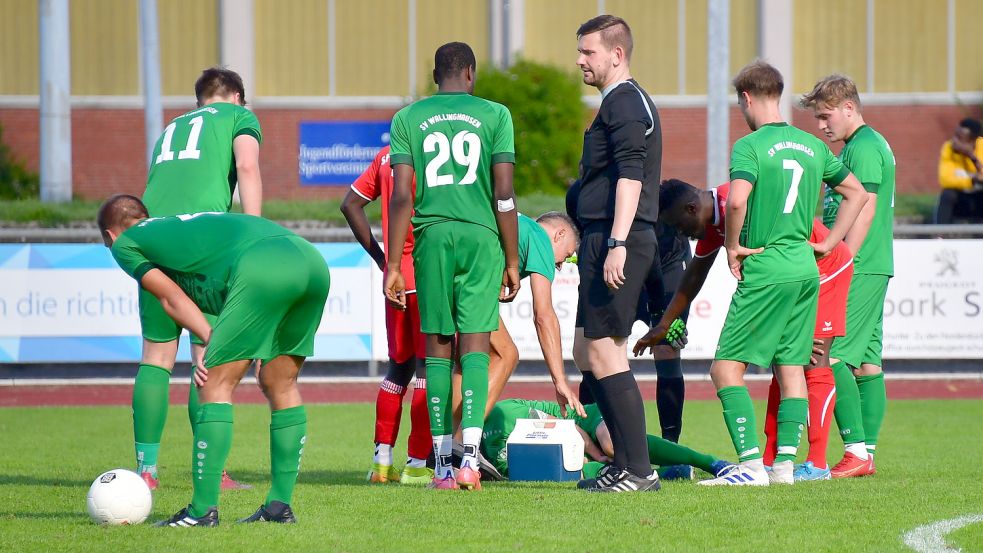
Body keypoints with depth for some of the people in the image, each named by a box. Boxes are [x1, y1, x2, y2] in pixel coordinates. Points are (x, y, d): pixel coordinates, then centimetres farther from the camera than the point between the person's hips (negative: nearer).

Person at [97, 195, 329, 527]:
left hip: (262, 267, -7)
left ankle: (203, 509, 0)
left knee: (217, 386, 2)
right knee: (280, 386, 18)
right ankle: (279, 505, 19)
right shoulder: (182, 224, 40)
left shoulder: (124, 243, 22)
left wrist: (209, 341, 17)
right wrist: (214, 348, 17)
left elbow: (172, 299, 15)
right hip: (311, 260, 7)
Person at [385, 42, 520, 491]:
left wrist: (391, 264, 3)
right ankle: (471, 455, -16)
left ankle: (442, 465, 3)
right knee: (475, 344, -1)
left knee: (437, 347, 6)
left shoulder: (408, 118, 8)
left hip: (432, 236, 1)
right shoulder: (494, 115, 4)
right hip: (481, 236, -1)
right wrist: (512, 261, 4)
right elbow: (504, 195, -1)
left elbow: (401, 196, 1)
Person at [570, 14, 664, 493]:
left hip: (614, 240, -11)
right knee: (587, 351, 14)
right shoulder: (628, 101, 21)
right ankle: (624, 462, 16)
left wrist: (617, 243, -26)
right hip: (606, 240, 11)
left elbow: (630, 176, -21)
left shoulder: (623, 103, -11)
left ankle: (638, 470, -9)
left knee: (604, 353, -9)